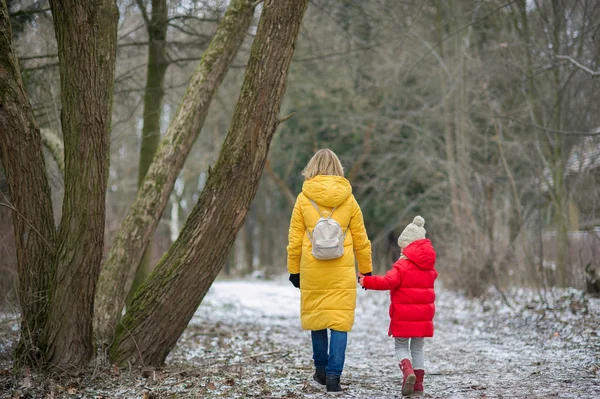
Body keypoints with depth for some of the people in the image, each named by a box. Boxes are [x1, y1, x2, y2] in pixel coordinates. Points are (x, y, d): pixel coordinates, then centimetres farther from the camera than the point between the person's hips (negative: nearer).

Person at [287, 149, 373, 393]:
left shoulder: (303, 198, 0)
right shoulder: (348, 199, 2)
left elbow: (295, 239, 2)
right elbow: (360, 239, 6)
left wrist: (293, 269, 11)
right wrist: (366, 270, 14)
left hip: (312, 269, 1)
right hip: (342, 270, 0)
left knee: (316, 317, 14)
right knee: (340, 320, 1)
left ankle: (321, 370, 25)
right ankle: (333, 375, -6)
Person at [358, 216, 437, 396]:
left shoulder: (402, 266, -14)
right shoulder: (429, 268, 8)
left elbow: (388, 282, -24)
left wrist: (366, 281, -18)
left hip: (403, 316, -5)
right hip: (423, 315, 5)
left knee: (401, 346, 7)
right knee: (417, 348, 14)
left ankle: (408, 371, -19)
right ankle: (418, 382, 10)